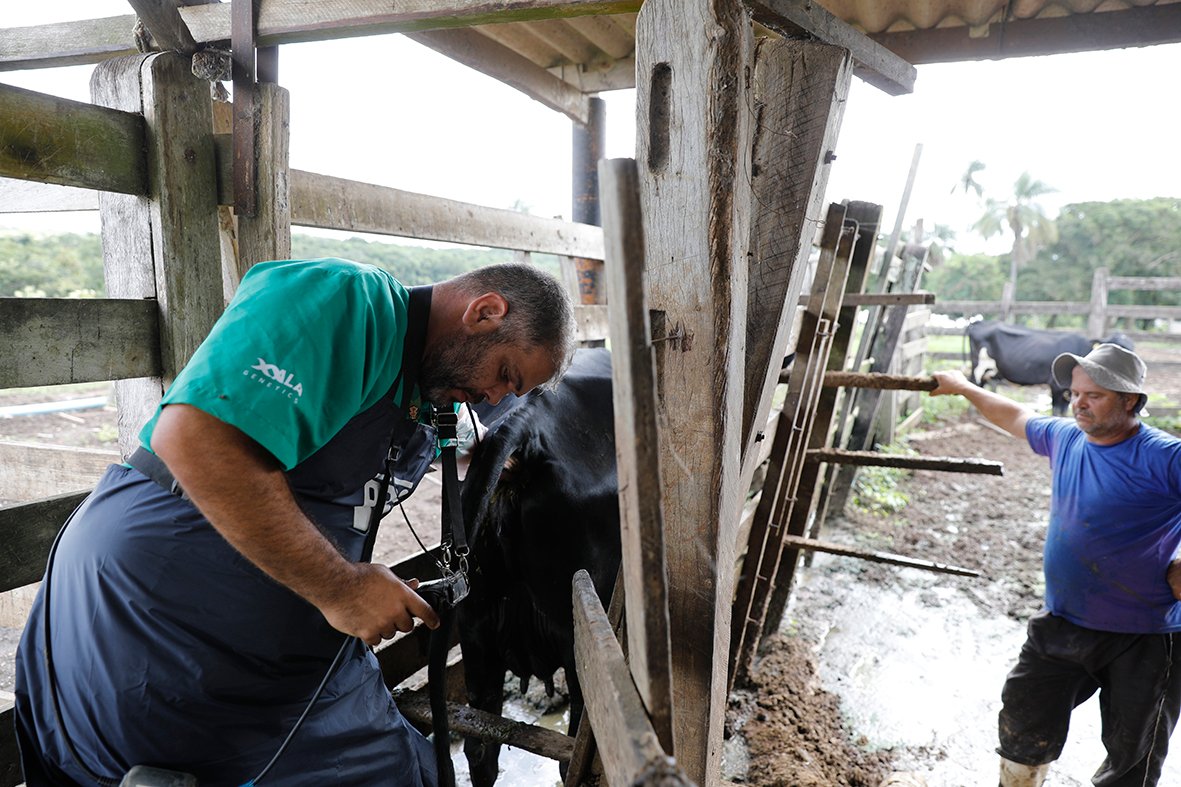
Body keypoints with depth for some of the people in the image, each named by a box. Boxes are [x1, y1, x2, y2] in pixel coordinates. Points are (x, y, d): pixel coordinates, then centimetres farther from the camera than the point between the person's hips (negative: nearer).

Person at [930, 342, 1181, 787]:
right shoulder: (1065, 438, 0)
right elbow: (1016, 416, 20)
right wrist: (963, 388, 30)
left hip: (1144, 641, -5)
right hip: (1061, 628, 5)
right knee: (1023, 733, 14)